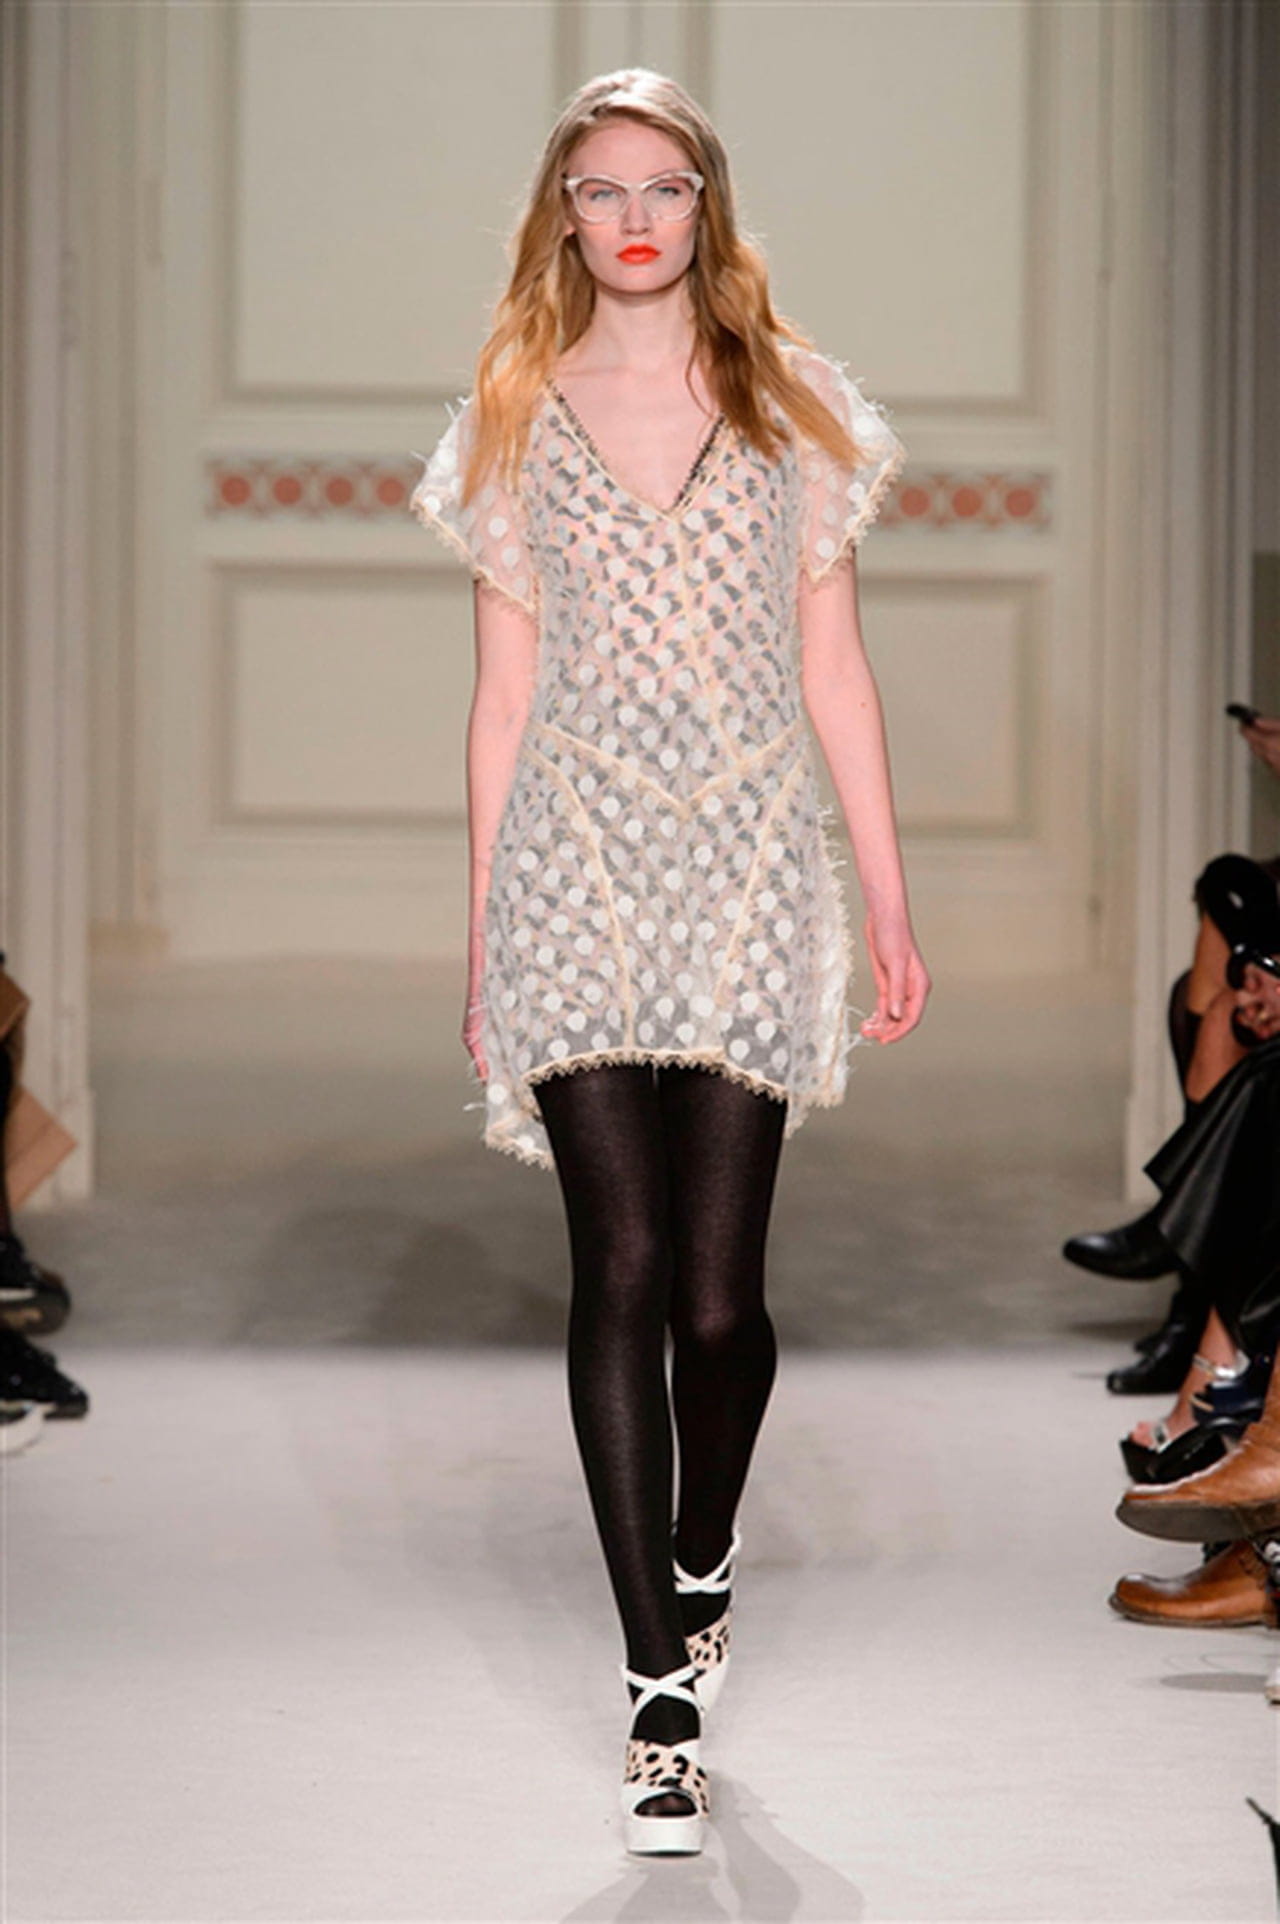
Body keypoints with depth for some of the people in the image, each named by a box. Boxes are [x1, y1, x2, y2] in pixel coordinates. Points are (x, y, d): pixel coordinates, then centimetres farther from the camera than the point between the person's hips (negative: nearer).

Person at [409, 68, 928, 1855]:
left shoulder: (796, 408, 9)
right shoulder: (514, 422, 9)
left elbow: (833, 670, 10)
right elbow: (502, 697, 10)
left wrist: (892, 899, 7)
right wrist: (483, 937, 8)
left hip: (748, 865, 0)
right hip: (580, 867, 0)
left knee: (715, 1289, -3)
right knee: (623, 1271, -8)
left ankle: (702, 1551, 29)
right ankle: (663, 1698, -3)